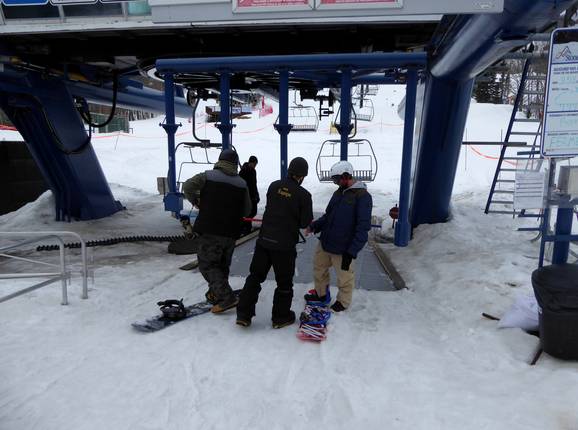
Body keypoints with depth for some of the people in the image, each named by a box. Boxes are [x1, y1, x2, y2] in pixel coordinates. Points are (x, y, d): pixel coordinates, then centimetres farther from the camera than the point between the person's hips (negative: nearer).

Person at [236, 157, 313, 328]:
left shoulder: (274, 186, 1)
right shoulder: (303, 194, -11)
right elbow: (306, 222, -6)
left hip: (264, 239, 4)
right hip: (285, 245, -4)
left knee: (255, 276, 15)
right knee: (284, 282, 13)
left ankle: (243, 314, 18)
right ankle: (281, 317, 25)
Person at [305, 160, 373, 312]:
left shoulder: (363, 196, -14)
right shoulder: (338, 193, 10)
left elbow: (363, 227, -18)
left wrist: (352, 251, -21)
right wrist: (315, 225, 2)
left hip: (343, 249, -7)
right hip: (325, 243, 8)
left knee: (345, 277, 9)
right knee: (319, 268, 20)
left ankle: (343, 302, 34)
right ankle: (321, 294, 42)